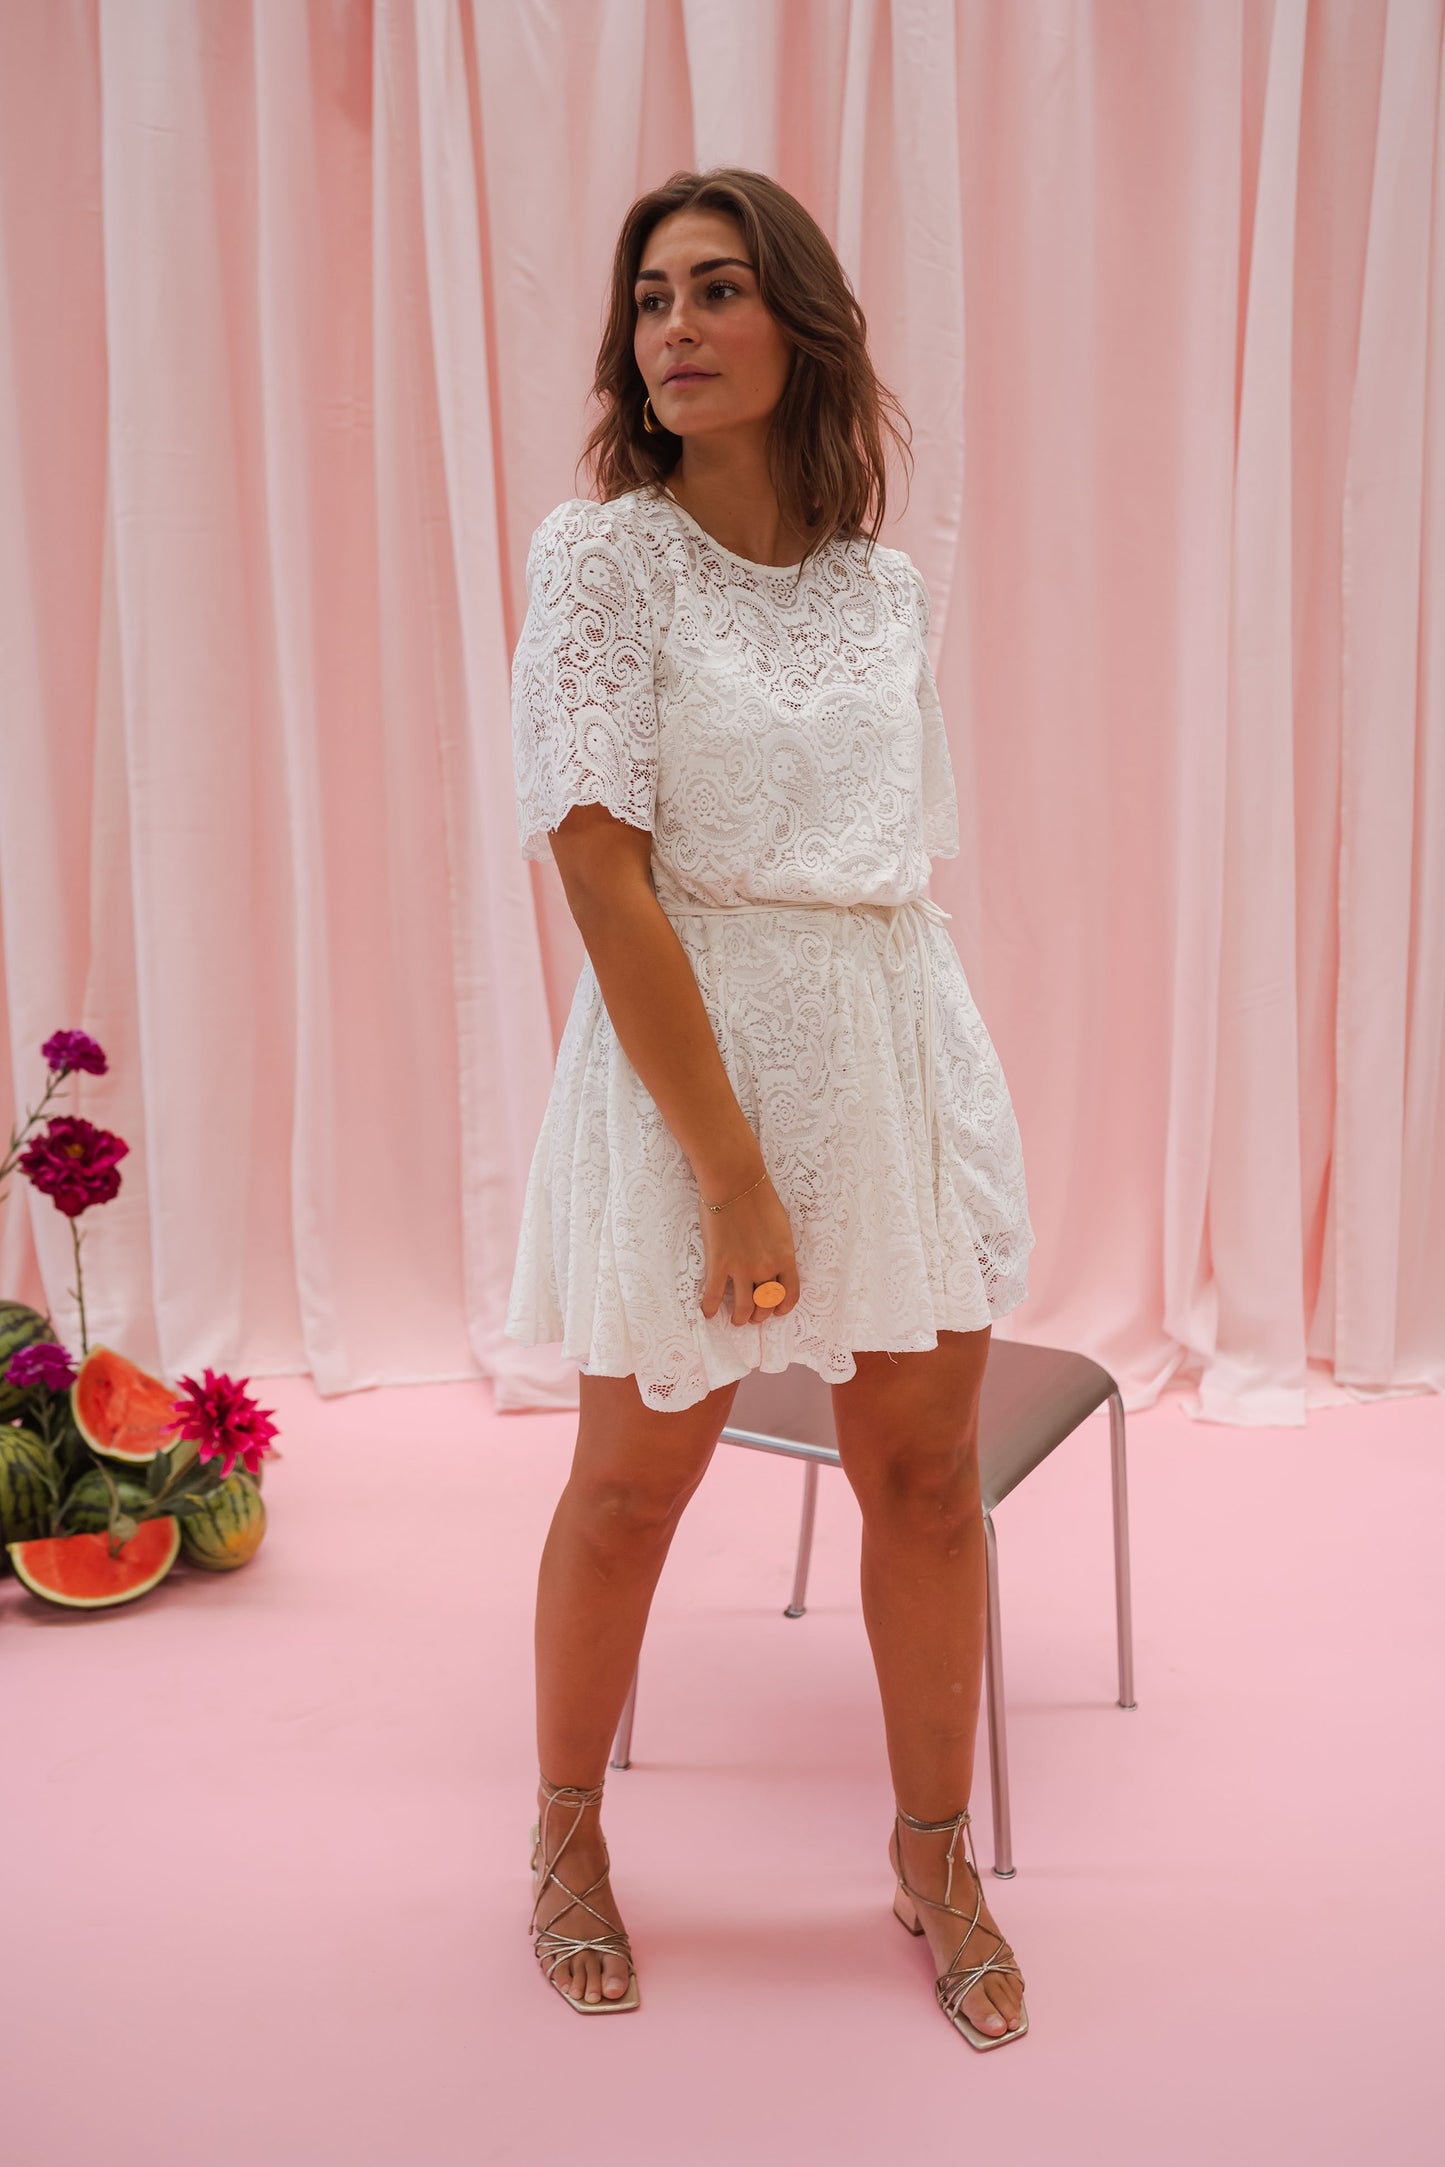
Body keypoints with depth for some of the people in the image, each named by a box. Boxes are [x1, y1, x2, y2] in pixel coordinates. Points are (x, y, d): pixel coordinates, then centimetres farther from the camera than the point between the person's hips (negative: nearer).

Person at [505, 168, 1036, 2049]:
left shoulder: (887, 586, 7)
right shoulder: (605, 553, -8)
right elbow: (603, 874, -16)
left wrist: (906, 1096, 13)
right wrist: (734, 1171, -19)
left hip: (905, 1041, 5)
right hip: (687, 1049, -4)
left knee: (928, 1467, 9)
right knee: (636, 1477, 9)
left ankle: (936, 1853, 29)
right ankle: (568, 1828, 33)